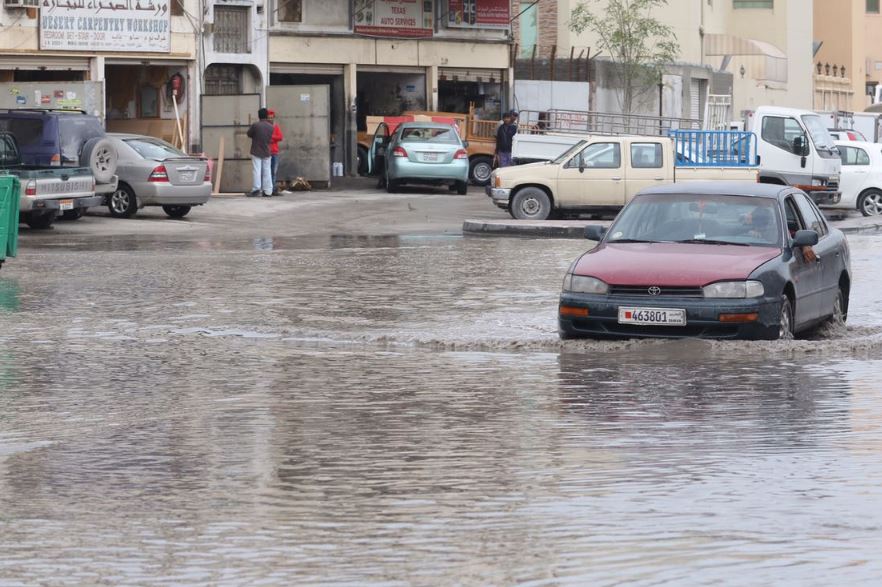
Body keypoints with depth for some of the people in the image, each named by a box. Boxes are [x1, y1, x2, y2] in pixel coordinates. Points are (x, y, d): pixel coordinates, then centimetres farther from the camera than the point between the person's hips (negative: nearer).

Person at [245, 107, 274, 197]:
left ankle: (256, 189, -10)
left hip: (256, 152, -4)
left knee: (256, 171, -3)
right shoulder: (271, 127, 1)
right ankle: (267, 191, 6)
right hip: (267, 152, 4)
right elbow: (270, 138, 9)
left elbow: (249, 134, 1)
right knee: (267, 171, 7)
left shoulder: (255, 125, -13)